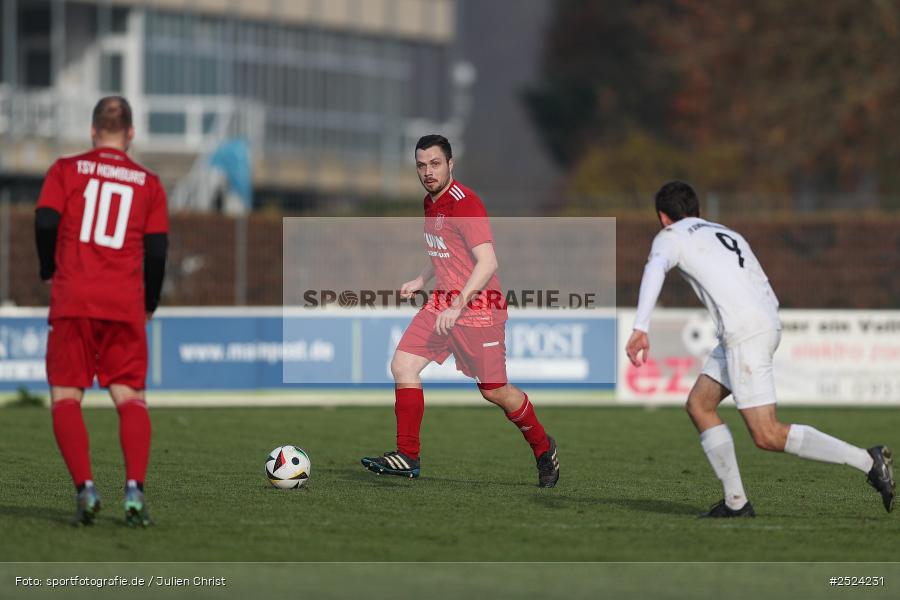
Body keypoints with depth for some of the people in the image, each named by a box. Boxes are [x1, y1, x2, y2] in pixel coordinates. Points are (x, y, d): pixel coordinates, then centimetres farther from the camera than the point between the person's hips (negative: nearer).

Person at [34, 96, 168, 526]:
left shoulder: (66, 170, 6)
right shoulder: (149, 183, 11)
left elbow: (45, 222, -5)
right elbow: (157, 250, 6)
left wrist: (49, 273, 13)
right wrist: (149, 305, 19)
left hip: (73, 300, -1)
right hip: (126, 305, 1)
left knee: (66, 397, 3)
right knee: (130, 397, 5)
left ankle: (84, 487, -15)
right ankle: (134, 488, -15)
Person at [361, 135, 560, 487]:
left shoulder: (463, 203, -18)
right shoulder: (430, 203, 10)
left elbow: (487, 263, -25)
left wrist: (458, 306, -31)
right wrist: (421, 281, 17)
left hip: (478, 306, -8)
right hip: (442, 300, 8)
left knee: (494, 391, -1)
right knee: (402, 366, -7)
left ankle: (543, 447, 23)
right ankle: (406, 457, -5)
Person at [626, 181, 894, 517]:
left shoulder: (671, 237, 8)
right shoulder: (730, 236, 30)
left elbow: (655, 270, -15)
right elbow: (768, 296, 27)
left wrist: (640, 329, -24)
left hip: (744, 333, -9)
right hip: (767, 323, 9)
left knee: (768, 436, -10)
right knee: (698, 405, 17)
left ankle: (867, 460, -14)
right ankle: (735, 501, 11)